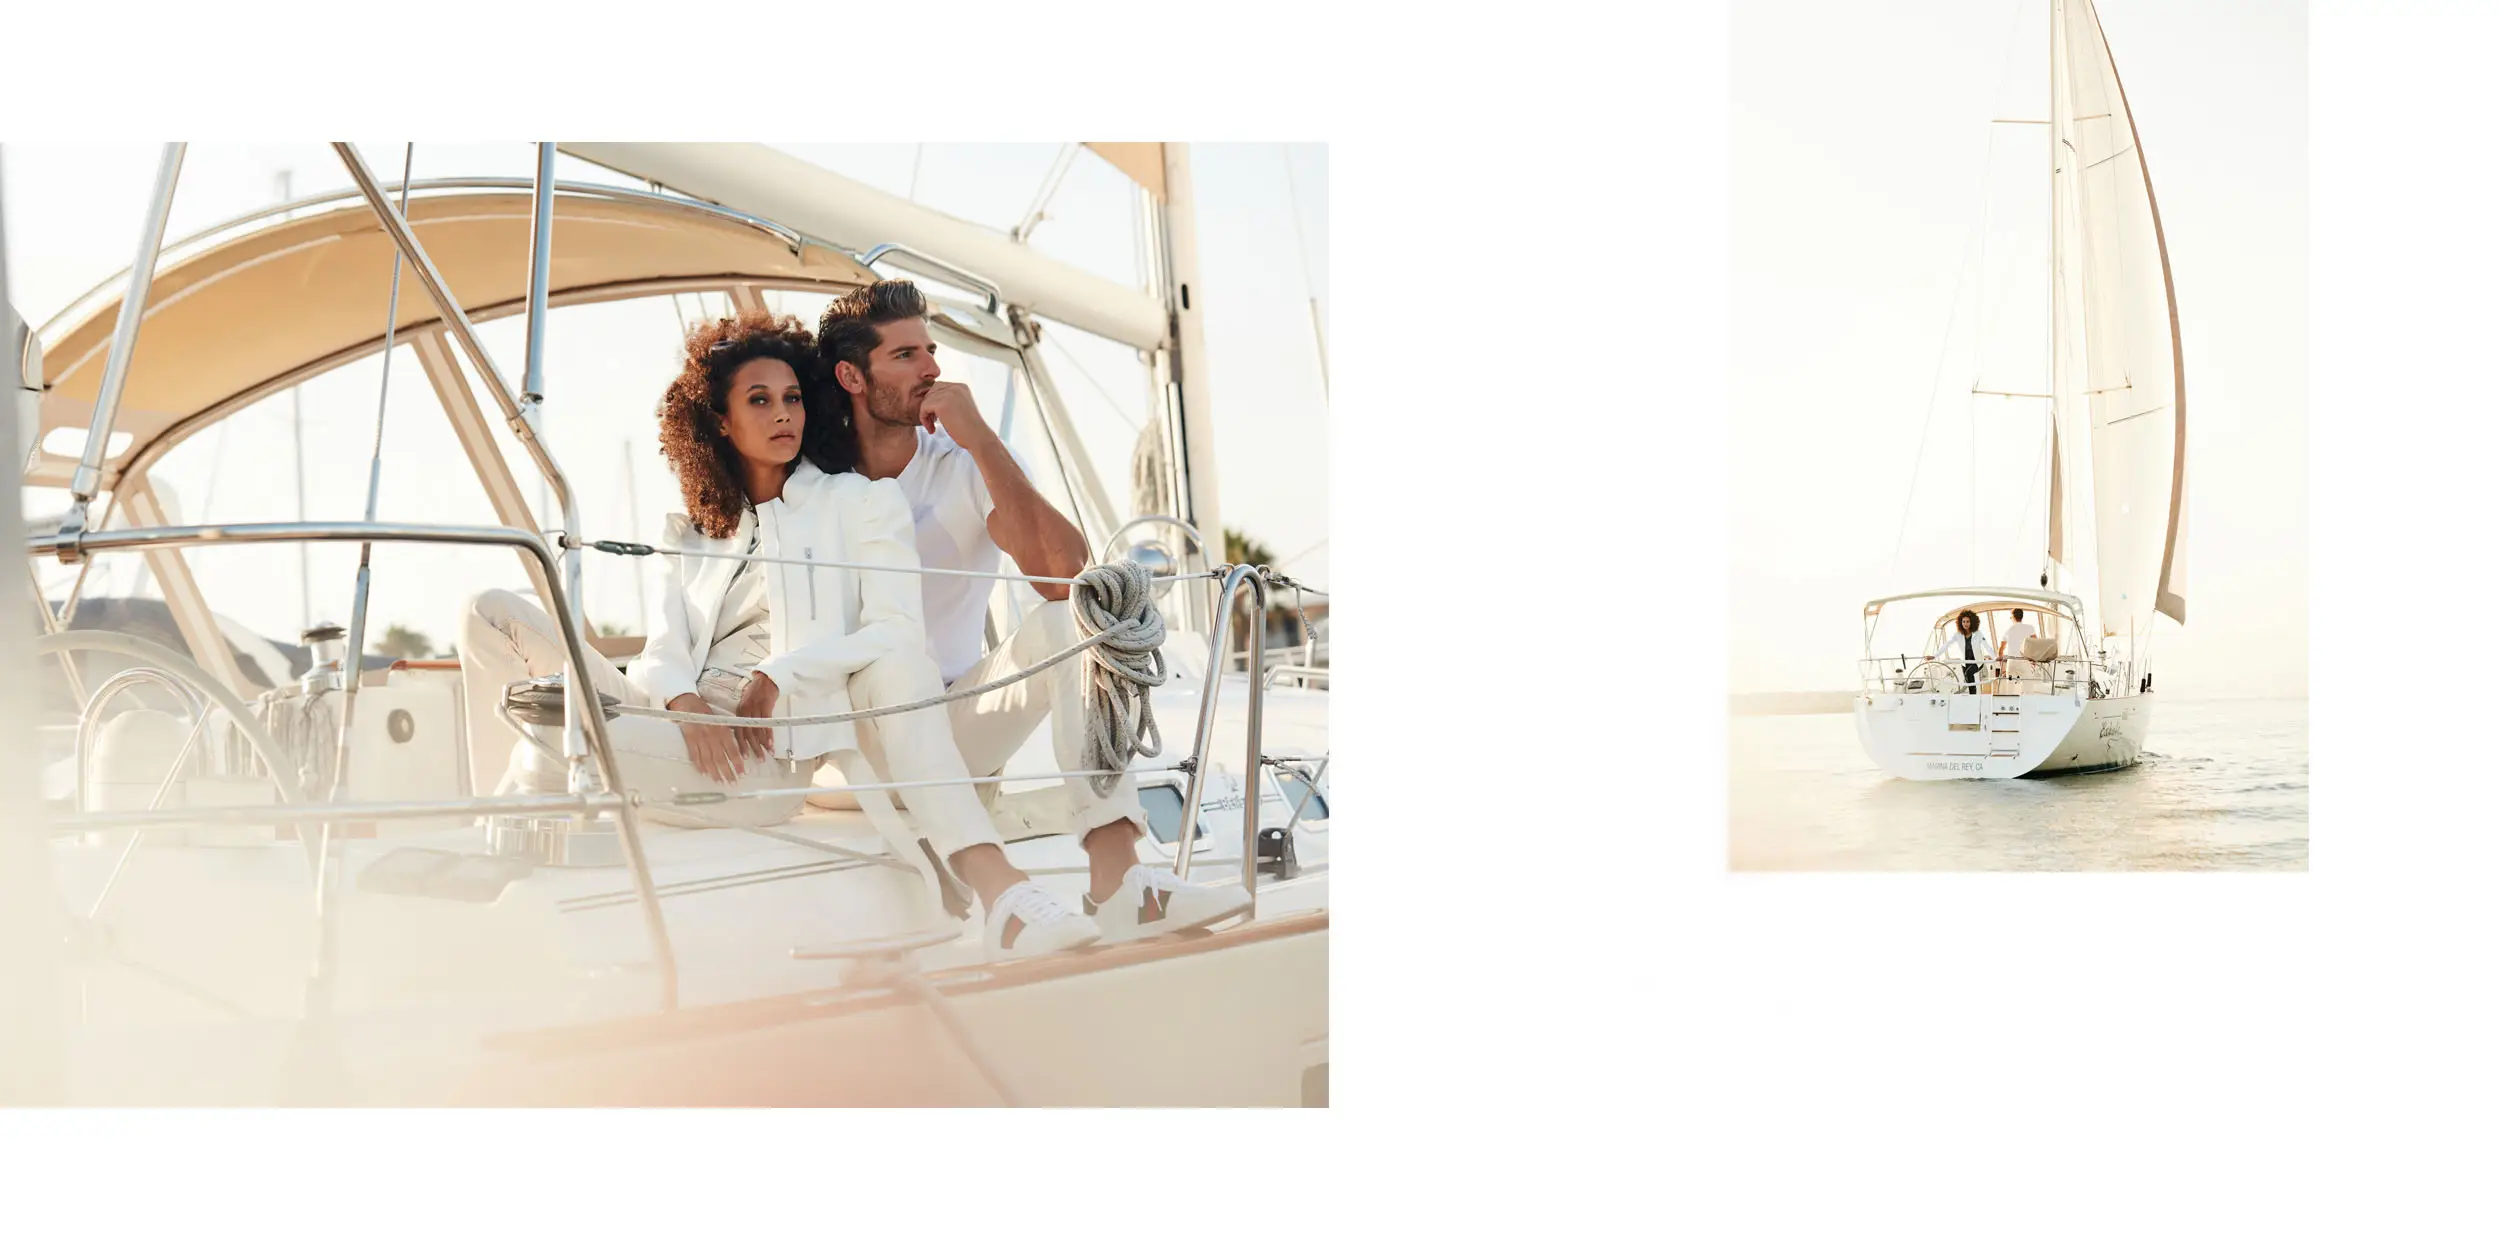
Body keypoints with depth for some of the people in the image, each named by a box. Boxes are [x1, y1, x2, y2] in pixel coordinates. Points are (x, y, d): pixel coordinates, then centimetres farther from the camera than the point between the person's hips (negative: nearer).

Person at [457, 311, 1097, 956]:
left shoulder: (859, 501, 11)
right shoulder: (689, 532, 24)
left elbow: (897, 632, -3)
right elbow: (662, 653, 10)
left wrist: (778, 675, -12)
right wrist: (686, 704, -14)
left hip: (769, 753, -6)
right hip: (686, 727, 6)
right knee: (495, 613, -5)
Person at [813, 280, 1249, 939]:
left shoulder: (969, 465, -2)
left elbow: (1065, 575, -20)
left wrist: (981, 439, -23)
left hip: (955, 722, 1)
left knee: (1063, 622, -24)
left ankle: (1118, 882, -38)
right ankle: (997, 887, -49)